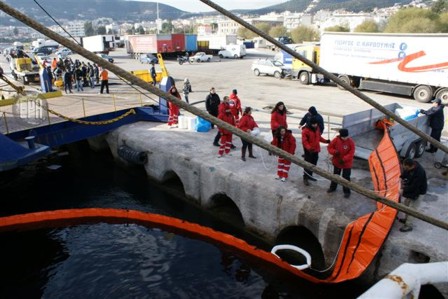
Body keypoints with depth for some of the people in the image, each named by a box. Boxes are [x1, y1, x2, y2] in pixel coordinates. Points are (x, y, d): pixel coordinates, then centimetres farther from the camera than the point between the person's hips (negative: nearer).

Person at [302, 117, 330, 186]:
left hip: (316, 149, 7)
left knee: (314, 163, 17)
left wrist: (326, 141, 3)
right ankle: (305, 178, 7)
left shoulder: (317, 128, 4)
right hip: (308, 151, -7)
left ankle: (310, 176, 33)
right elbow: (304, 141, -21)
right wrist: (309, 148, -35)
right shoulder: (306, 130, -19)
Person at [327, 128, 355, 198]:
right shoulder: (336, 140, -12)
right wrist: (334, 152, -23)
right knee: (335, 175, 21)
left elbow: (351, 153, -17)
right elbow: (329, 147, -3)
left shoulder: (351, 141, -17)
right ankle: (332, 187, 40)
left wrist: (344, 159, -26)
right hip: (337, 162, 3)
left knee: (346, 177, 6)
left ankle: (346, 191, 21)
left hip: (347, 163, -3)